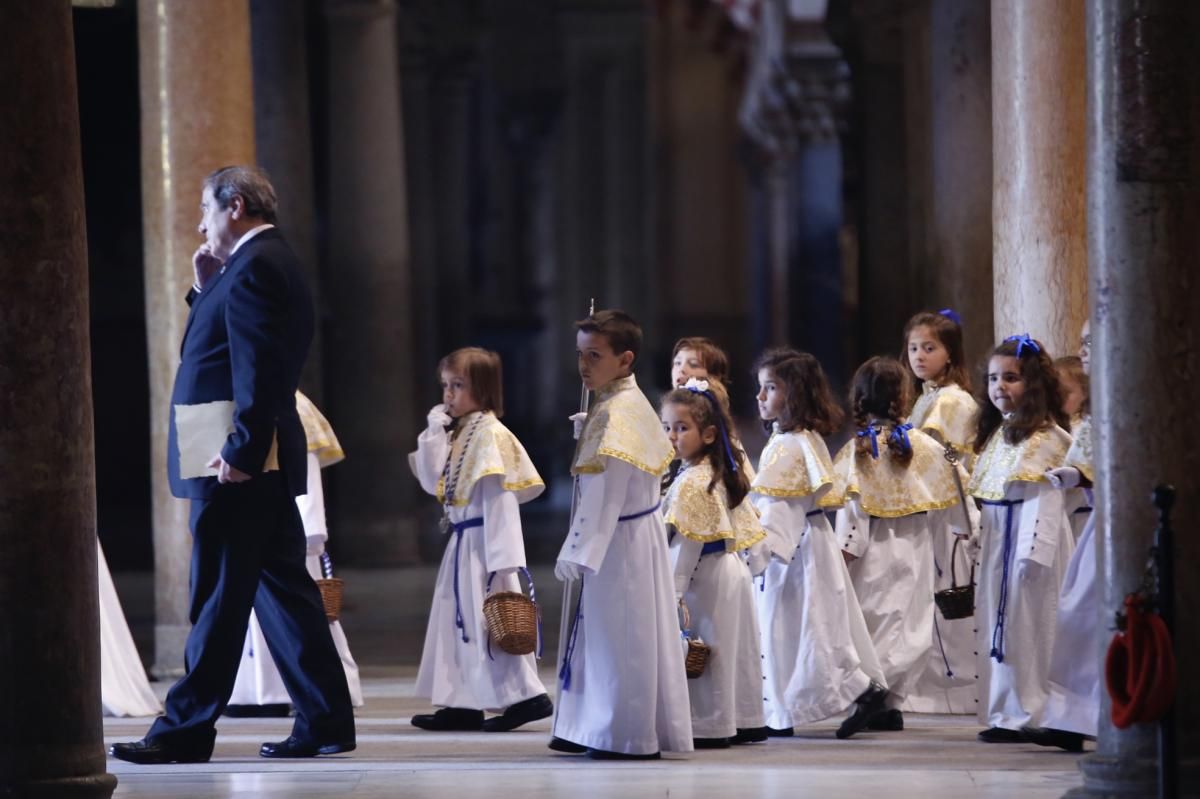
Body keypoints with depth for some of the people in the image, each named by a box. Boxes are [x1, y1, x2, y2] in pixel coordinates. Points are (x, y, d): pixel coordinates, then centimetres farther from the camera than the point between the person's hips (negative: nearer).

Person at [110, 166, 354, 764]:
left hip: (233, 464, -10)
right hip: (262, 461, 10)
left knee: (217, 597, -7)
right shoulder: (272, 264, 20)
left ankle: (186, 731, -4)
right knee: (282, 587, 10)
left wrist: (240, 450, -25)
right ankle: (324, 722, 10)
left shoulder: (253, 267, -13)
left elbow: (257, 366, -22)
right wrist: (207, 289, 12)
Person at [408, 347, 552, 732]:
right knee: (460, 618, 11)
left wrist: (501, 560, -22)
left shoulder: (491, 434, -15)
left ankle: (526, 696, -5)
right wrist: (434, 434, 2)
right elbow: (433, 483, 10)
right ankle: (463, 703, 15)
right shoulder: (459, 434, 14)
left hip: (483, 541, -10)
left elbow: (500, 498, -19)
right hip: (462, 541, 10)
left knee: (489, 620, -9)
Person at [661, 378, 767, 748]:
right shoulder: (723, 473, 11)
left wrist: (674, 590, -18)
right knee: (735, 648, 13)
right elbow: (745, 527, 17)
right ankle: (745, 721, 19)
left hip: (706, 578, -10)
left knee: (703, 649, -4)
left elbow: (686, 545, -20)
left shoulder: (690, 483, -18)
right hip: (732, 566, 10)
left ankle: (710, 726, -1)